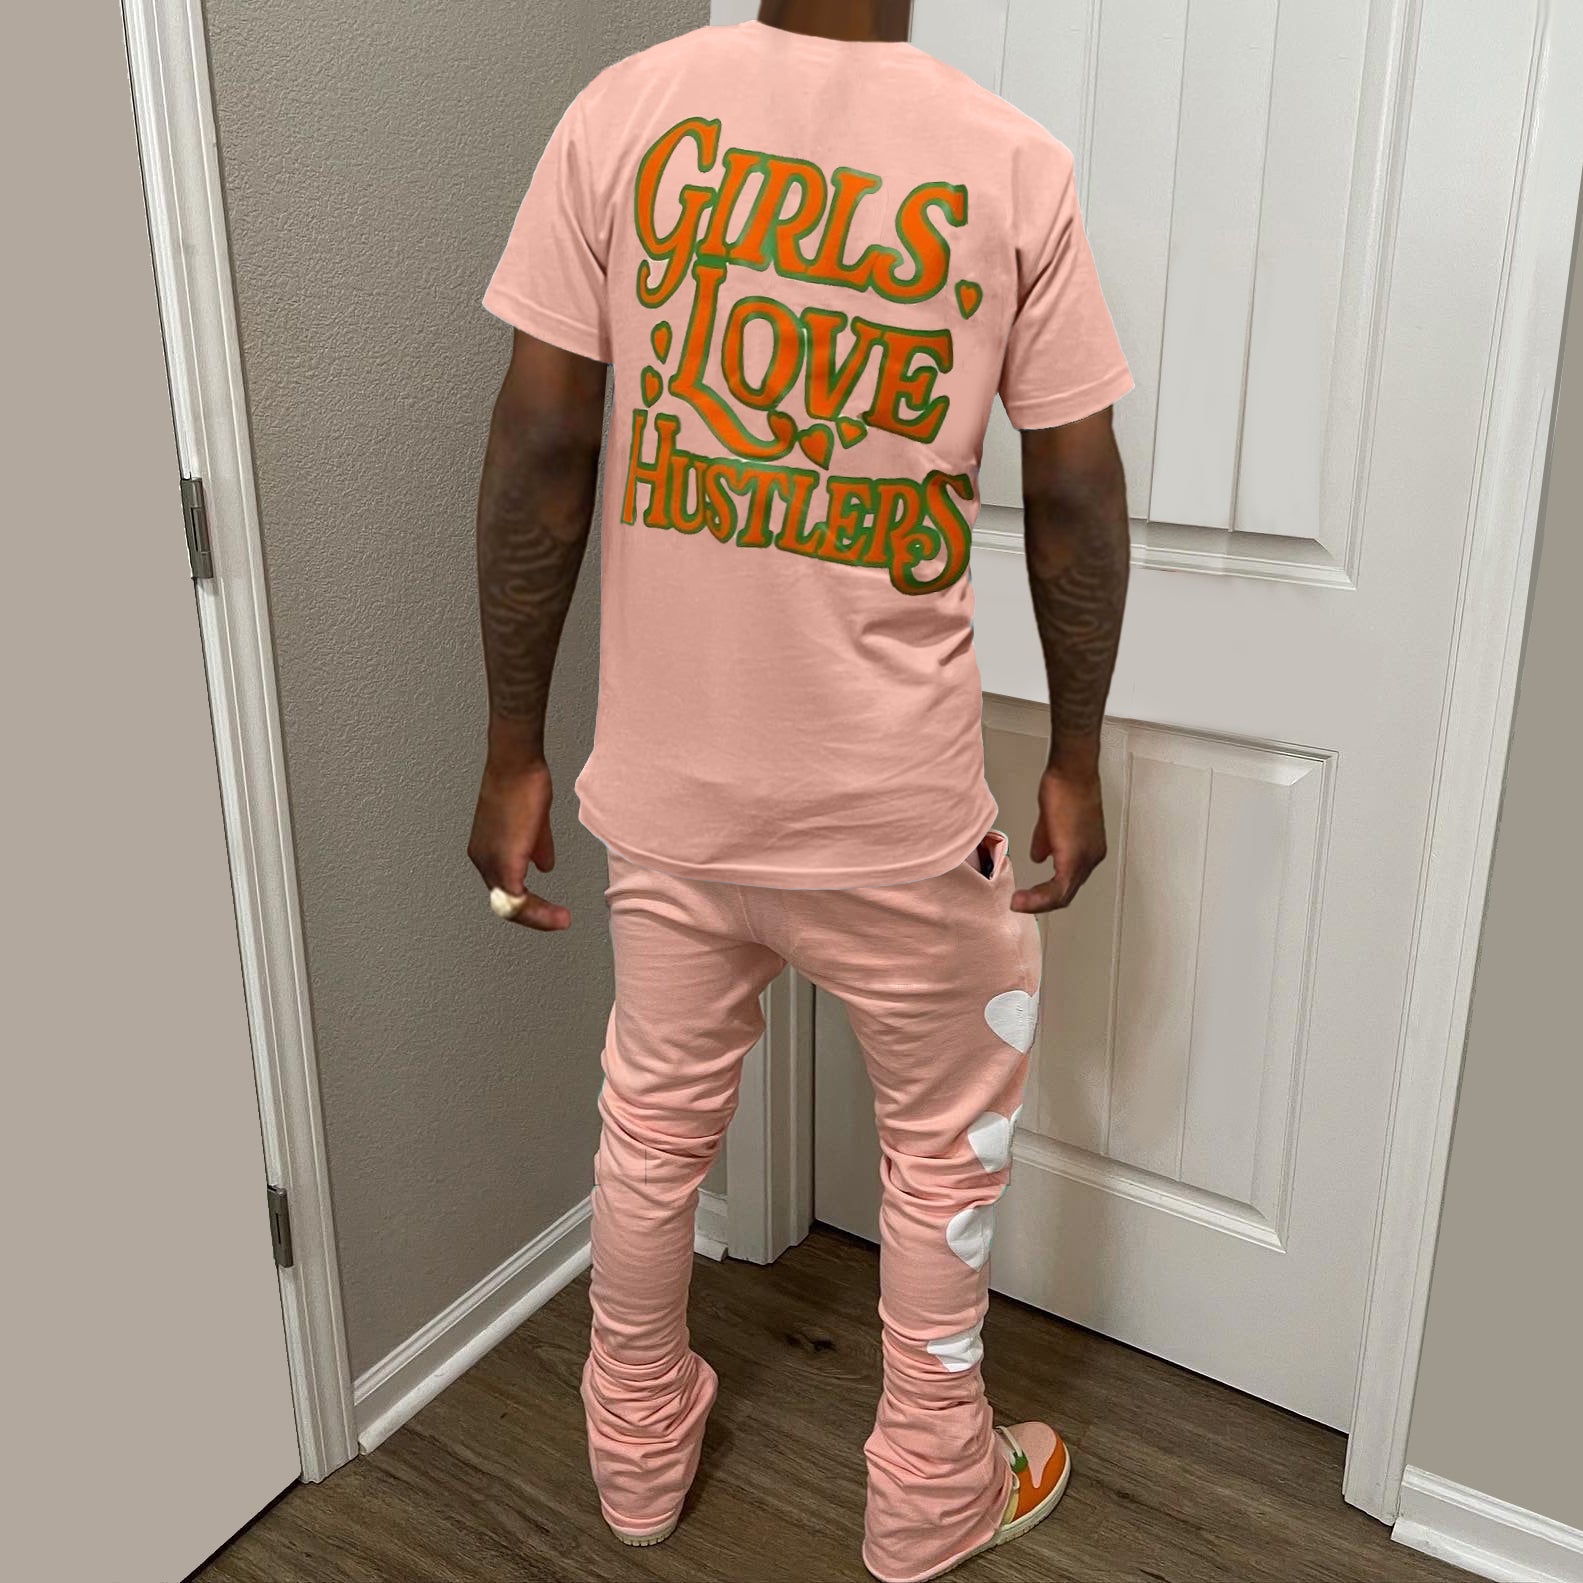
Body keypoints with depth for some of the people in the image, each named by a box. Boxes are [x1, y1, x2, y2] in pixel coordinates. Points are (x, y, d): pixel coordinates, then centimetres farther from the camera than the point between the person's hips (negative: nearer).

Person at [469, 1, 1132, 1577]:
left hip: (669, 780, 3)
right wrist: (1075, 760, 7)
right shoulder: (1012, 163, -7)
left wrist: (514, 750, 0)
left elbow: (537, 451, -7)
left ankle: (637, 1452, 44)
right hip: (896, 800, -2)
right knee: (947, 1136, 20)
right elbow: (1075, 498, -5)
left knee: (654, 1117, 22)